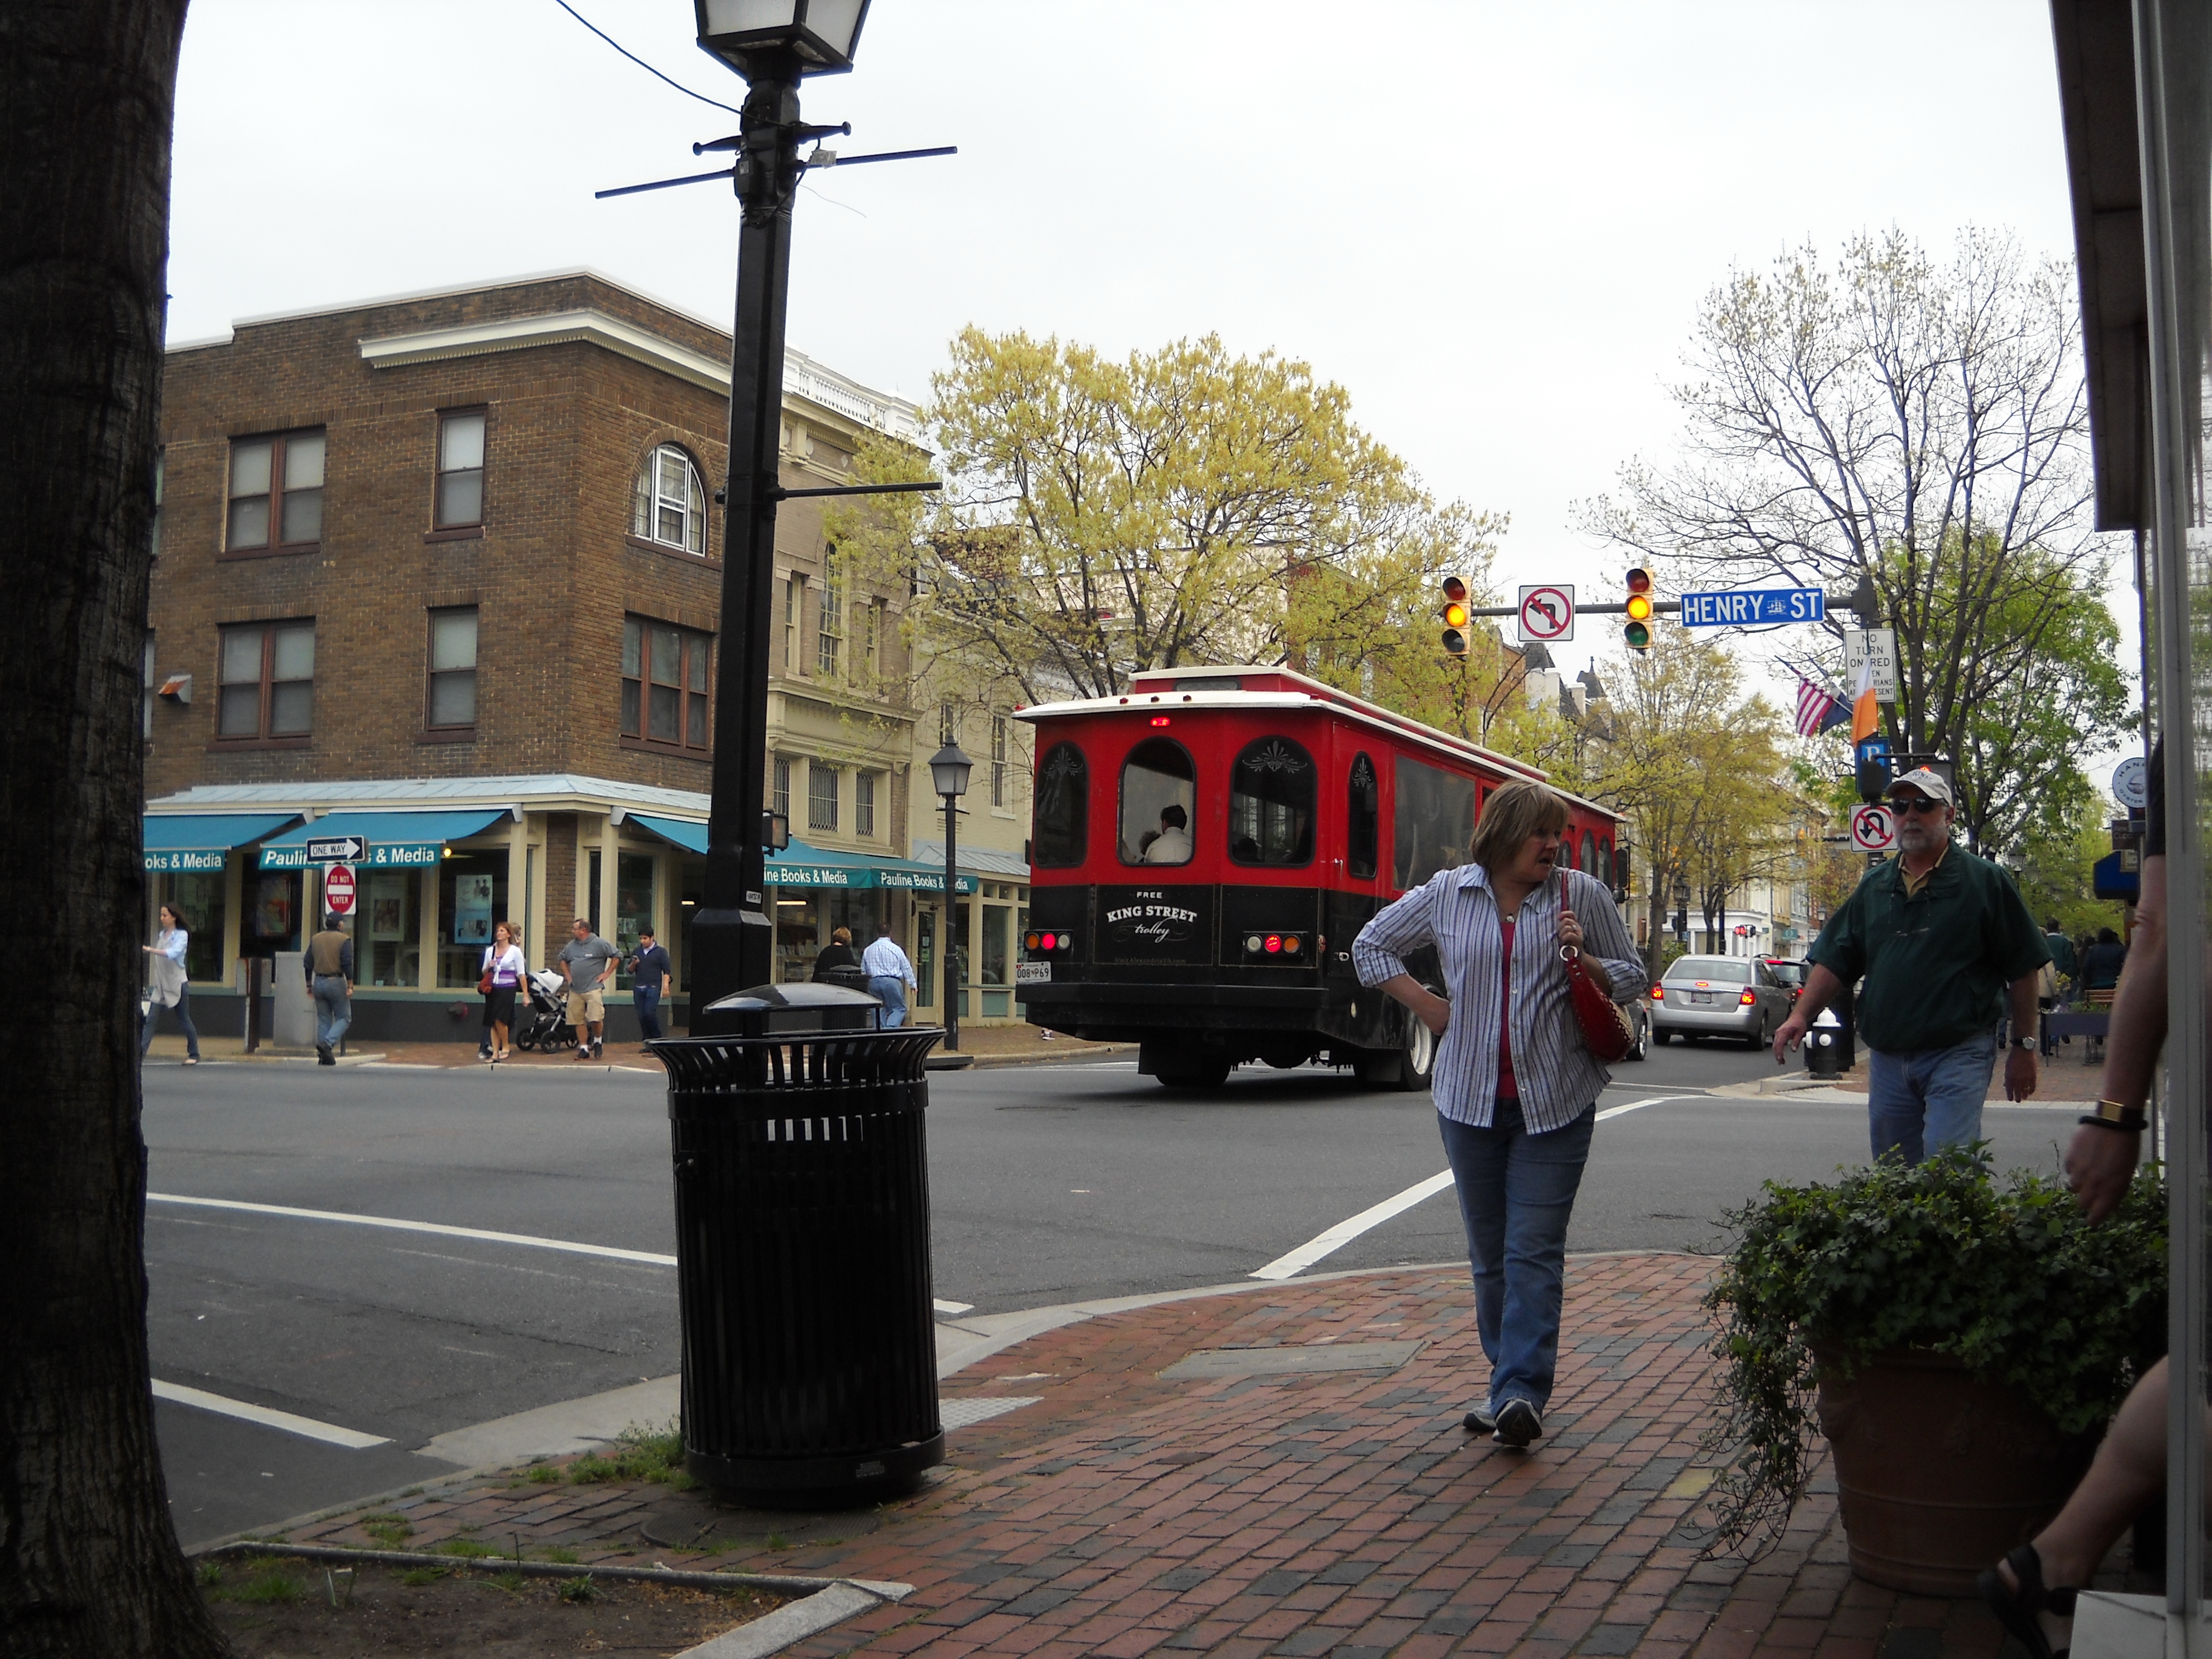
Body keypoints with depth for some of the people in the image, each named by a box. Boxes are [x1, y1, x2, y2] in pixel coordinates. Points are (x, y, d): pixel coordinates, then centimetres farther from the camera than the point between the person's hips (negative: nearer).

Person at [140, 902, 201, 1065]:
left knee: (184, 1021, 4)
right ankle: (140, 1052, -13)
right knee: (151, 1019, -7)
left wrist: (150, 950, -32)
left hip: (177, 984, -5)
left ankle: (194, 1055, 15)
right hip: (161, 985, 5)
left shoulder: (182, 935, -8)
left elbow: (173, 953, -25)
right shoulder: (162, 934, 11)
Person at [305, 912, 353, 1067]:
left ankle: (324, 1056, 6)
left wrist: (309, 985, 16)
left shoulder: (315, 939, 10)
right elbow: (347, 964, -14)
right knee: (343, 1018, 4)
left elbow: (308, 964, 10)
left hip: (319, 983, 5)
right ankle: (327, 1043, -18)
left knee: (323, 1019, 10)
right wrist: (350, 985, -13)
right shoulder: (344, 940, -6)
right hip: (336, 982, -5)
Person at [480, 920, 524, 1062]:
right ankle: (495, 1054, 6)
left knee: (500, 1019, -15)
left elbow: (521, 974, -2)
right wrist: (489, 966, -4)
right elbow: (484, 972, 20)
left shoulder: (515, 951, 0)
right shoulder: (490, 950, 12)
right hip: (493, 989, 5)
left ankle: (505, 1047, 4)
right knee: (493, 1023, 3)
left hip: (507, 990, -5)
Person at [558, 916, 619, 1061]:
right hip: (575, 990, 6)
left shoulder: (600, 944, -4)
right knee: (578, 1021, 4)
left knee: (596, 1019, -15)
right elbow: (562, 959, 30)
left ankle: (598, 1041, 11)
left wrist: (606, 973, -3)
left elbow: (617, 956, -1)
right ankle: (584, 1048, 12)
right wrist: (567, 975, 18)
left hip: (593, 988, -5)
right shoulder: (571, 945, 13)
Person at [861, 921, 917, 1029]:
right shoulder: (895, 949, -2)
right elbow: (906, 967, 3)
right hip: (892, 982, -4)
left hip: (873, 982, 4)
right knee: (899, 1008, 2)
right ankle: (890, 1028, -19)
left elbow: (863, 970, 15)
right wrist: (913, 984, 13)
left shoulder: (868, 950, 10)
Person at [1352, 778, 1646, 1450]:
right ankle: (1514, 1382, 21)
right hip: (1470, 1098, 2)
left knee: (1534, 1249, -9)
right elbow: (1370, 946, 16)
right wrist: (1426, 1004, 5)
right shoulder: (1446, 893, 5)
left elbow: (1631, 976, 10)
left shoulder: (1581, 895, 3)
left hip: (1555, 1102, -2)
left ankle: (1519, 1392, -12)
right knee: (1489, 1252, 9)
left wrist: (1582, 961, -10)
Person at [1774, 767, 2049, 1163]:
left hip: (1957, 1054, -5)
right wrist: (1801, 1014, -3)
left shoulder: (1984, 882, 0)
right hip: (1887, 1057, 5)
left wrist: (2024, 1047, -1)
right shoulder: (1873, 886, 13)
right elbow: (1834, 962, 12)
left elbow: (2023, 969, 0)